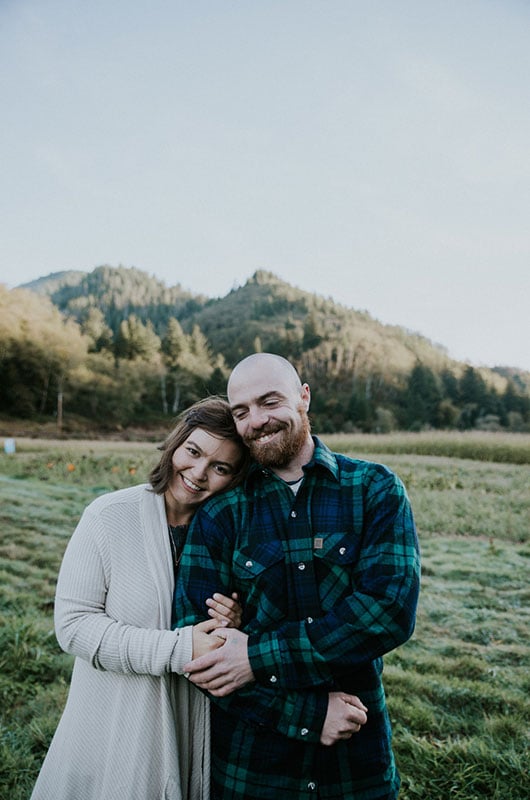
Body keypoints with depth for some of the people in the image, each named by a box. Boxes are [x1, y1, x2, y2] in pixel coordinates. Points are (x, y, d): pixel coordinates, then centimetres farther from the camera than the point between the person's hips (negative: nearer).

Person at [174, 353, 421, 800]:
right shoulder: (220, 515, -6)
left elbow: (392, 611, -17)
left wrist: (260, 655, -20)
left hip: (358, 754, 0)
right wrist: (310, 713, -17)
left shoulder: (375, 490, -8)